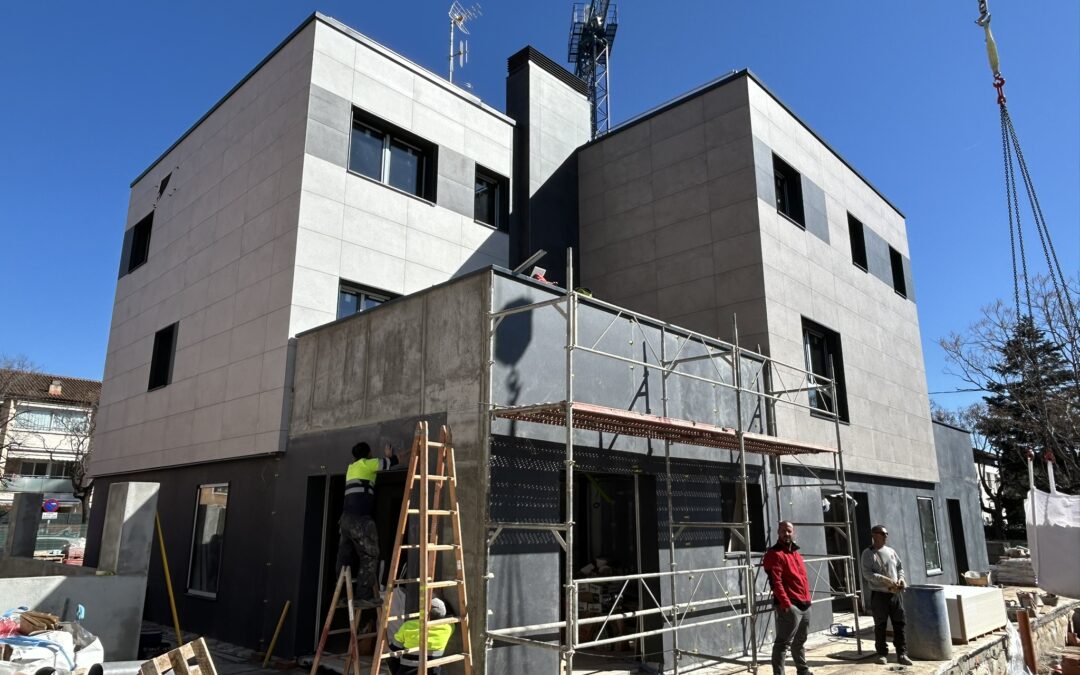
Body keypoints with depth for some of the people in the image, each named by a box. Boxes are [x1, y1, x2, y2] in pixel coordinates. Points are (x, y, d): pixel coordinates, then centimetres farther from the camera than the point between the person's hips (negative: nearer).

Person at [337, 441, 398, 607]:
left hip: (346, 519, 8)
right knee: (370, 556, -5)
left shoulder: (351, 467, 23)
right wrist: (390, 455, 26)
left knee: (345, 559, 9)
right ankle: (364, 596, -10)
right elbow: (391, 463, 5)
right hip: (360, 519, -8)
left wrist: (385, 458, 38)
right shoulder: (366, 464, 2)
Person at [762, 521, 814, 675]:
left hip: (804, 604, 9)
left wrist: (807, 599, 18)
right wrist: (785, 603, -24)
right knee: (783, 642, -8)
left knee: (800, 642, 22)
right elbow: (776, 582, -18)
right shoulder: (774, 554, -10)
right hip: (789, 605, -9)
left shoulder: (796, 553, 19)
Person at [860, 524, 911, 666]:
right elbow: (867, 574, -13)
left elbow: (900, 567, 18)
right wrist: (886, 580, -21)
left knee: (899, 624, 5)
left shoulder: (891, 551, 12)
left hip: (895, 593, 5)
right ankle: (882, 654, 13)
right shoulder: (868, 553, -5)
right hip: (879, 594, -4)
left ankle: (902, 654, 13)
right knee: (880, 626, 3)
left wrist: (901, 578, -3)